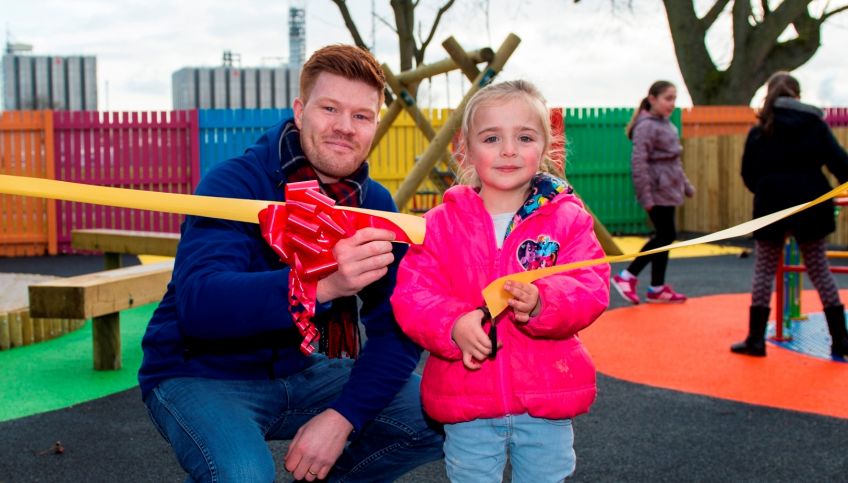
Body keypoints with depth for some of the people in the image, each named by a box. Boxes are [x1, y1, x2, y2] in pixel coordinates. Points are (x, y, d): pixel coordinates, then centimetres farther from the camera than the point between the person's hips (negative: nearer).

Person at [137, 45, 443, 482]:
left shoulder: (375, 205, -3)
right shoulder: (235, 183, -19)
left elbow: (399, 329, -6)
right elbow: (198, 302, -35)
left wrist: (343, 416, -20)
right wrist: (319, 284, -51)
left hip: (296, 370, 6)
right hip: (199, 374, -5)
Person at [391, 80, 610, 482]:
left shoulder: (568, 218, -2)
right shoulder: (440, 223, -2)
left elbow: (591, 289, -11)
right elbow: (411, 294, -7)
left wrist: (541, 304, -31)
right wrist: (454, 324, -26)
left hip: (546, 401, 0)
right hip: (467, 400, 0)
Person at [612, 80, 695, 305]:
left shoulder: (667, 125, 15)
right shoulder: (647, 126, -13)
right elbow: (638, 162, -19)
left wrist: (686, 186, 23)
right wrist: (646, 197, -22)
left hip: (668, 190, 9)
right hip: (657, 191, -9)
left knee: (663, 236, 10)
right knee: (666, 235, -9)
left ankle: (657, 288, 17)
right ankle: (627, 276, -2)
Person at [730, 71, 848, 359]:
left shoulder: (759, 131, 1)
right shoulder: (815, 125, 2)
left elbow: (749, 175, 1)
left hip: (771, 208, -1)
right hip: (810, 207, 1)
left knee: (764, 271, 7)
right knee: (820, 270, 10)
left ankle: (755, 339, 6)